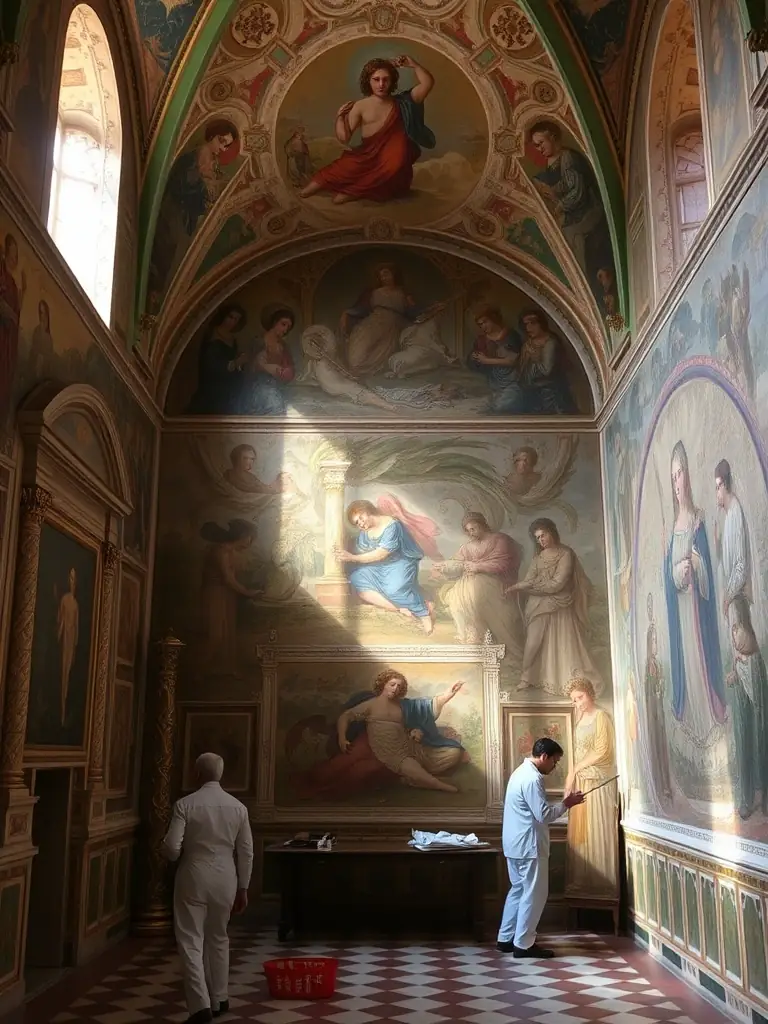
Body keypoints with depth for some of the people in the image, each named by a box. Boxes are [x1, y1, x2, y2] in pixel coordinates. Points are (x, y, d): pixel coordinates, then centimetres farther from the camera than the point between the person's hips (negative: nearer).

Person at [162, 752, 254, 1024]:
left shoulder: (185, 804, -10)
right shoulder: (238, 807, 0)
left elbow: (171, 849, -14)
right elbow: (246, 852, 3)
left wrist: (175, 853, 10)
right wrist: (243, 888, 13)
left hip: (194, 879, -4)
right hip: (225, 881, 4)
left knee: (191, 942, 4)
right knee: (218, 939, 20)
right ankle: (219, 999, 29)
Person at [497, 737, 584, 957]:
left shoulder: (522, 772, 14)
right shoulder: (532, 778, -20)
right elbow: (544, 815, -22)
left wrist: (562, 803, 13)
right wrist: (566, 804, -9)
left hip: (516, 844, 10)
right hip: (528, 846, -10)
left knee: (518, 890, 17)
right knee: (534, 894, -1)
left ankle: (506, 938, 22)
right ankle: (523, 944, 5)